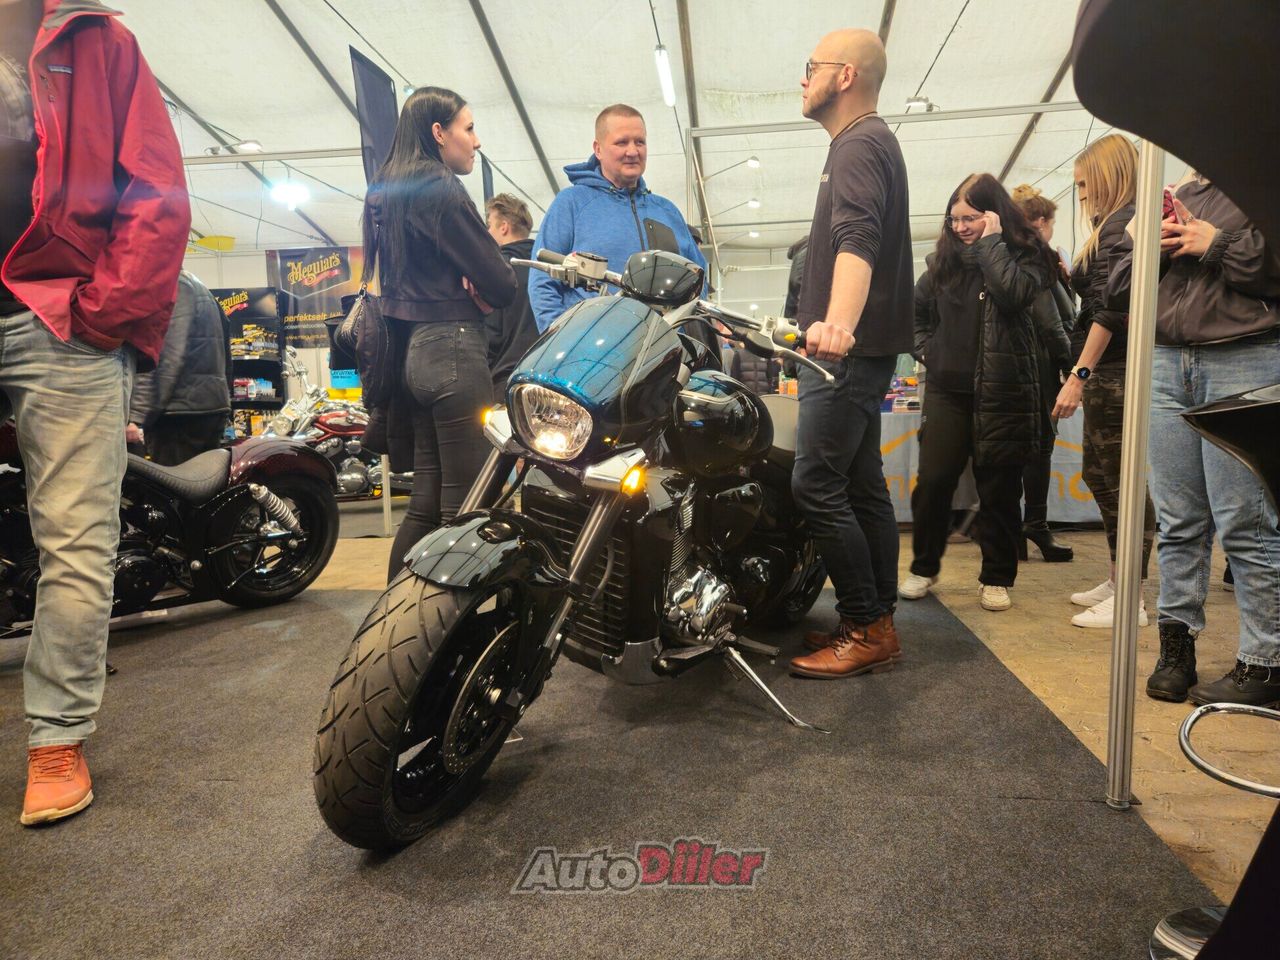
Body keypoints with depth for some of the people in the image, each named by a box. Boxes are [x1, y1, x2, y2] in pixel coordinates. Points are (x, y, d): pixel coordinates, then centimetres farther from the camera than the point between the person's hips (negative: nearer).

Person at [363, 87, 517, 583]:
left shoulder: (385, 191, 19)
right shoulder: (439, 188, -9)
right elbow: (502, 284, -12)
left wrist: (469, 283, 1)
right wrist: (492, 286, 10)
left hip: (412, 351, 10)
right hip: (452, 346, -10)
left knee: (427, 503, 13)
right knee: (466, 506, -7)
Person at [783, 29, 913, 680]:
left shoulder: (859, 144, -9)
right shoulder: (865, 142, 25)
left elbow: (857, 239, -28)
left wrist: (838, 323, -45)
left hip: (848, 351, -11)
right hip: (854, 349, 11)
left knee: (816, 487, -12)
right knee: (862, 485, 9)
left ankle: (868, 631, -5)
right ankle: (878, 621, 16)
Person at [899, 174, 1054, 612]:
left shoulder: (1025, 255, 2)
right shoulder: (943, 260, 12)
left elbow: (1014, 294, -19)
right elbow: (917, 309, 25)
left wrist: (991, 243, -10)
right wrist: (925, 347, 11)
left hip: (1002, 391, -3)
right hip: (947, 387, 3)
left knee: (998, 489, 3)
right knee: (933, 481, -1)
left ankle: (996, 579, 17)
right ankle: (924, 567, 16)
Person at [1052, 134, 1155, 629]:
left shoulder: (1118, 225, -10)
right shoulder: (1120, 224, 19)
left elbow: (1111, 308, -19)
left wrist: (1079, 375, -22)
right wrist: (1074, 276, 19)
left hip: (1114, 368, -10)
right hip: (1113, 370, 10)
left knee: (1117, 479, -7)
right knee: (1101, 474, 14)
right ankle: (1119, 580, 24)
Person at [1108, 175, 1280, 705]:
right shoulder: (1177, 197, 21)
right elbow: (1117, 283, 20)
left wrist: (1218, 244, -11)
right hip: (1166, 365, 6)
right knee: (1177, 521, 8)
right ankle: (1176, 644, 16)